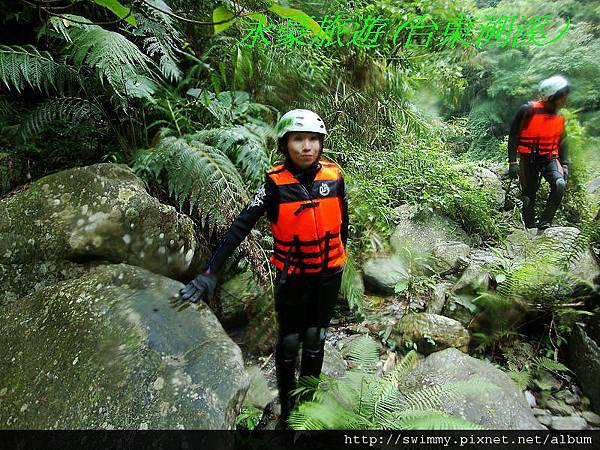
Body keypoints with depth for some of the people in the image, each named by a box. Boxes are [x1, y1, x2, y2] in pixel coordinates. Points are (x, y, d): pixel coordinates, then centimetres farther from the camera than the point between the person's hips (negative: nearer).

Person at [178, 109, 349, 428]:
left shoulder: (334, 175, -9)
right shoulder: (275, 182, -16)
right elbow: (241, 226, -21)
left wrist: (340, 253, 17)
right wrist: (210, 273, -27)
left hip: (328, 273, 2)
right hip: (291, 276, -2)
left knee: (314, 339, 16)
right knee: (289, 342, 11)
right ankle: (286, 407, 35)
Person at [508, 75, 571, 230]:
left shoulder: (559, 117, 6)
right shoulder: (528, 110, -11)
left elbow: (562, 143, 15)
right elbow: (513, 136, -11)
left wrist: (565, 165, 7)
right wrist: (512, 162, -15)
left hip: (550, 158, 4)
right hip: (529, 160, -3)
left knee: (560, 185, -22)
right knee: (529, 196, 1)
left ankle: (544, 222, -12)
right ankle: (531, 229, 17)